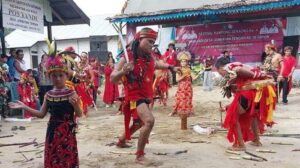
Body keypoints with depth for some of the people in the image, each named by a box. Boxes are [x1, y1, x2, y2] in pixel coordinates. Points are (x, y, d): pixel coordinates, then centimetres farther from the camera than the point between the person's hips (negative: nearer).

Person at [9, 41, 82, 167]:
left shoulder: (71, 94, -10)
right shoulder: (48, 95, 1)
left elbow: (79, 114, -11)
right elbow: (41, 114, 7)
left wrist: (75, 104, -30)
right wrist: (24, 107, 2)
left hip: (67, 133, -4)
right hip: (53, 132, 4)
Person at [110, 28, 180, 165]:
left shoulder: (149, 57, 1)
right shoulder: (127, 57, -18)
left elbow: (156, 64, 26)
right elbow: (112, 79, -18)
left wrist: (171, 67, 19)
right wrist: (123, 71, -35)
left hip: (146, 96, 8)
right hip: (134, 95, -8)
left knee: (139, 123, 26)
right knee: (149, 121, -28)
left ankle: (121, 141, 54)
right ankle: (140, 155, -11)